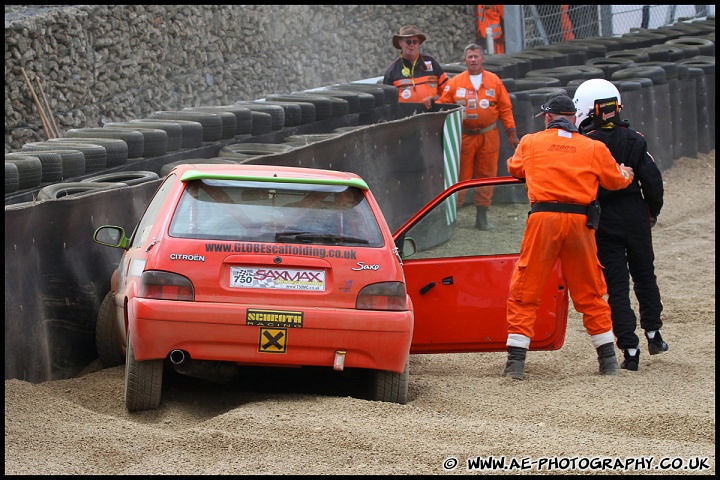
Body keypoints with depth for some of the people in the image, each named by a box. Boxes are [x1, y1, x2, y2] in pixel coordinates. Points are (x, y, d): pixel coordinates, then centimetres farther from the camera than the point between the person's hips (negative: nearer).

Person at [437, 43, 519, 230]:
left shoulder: (494, 81, 7)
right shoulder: (455, 83, 3)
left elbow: (505, 108, 9)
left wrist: (511, 132, 6)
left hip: (489, 137, 2)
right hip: (464, 136, -2)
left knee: (486, 176, 5)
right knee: (460, 176, -4)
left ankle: (482, 217, 13)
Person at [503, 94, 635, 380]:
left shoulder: (530, 143, 8)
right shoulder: (594, 148, 8)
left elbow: (514, 169, 26)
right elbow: (616, 181, 16)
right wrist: (627, 173, 40)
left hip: (542, 218, -2)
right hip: (580, 221, 2)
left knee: (525, 292, 3)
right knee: (589, 293, 14)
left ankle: (516, 362, -4)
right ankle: (608, 360, 18)